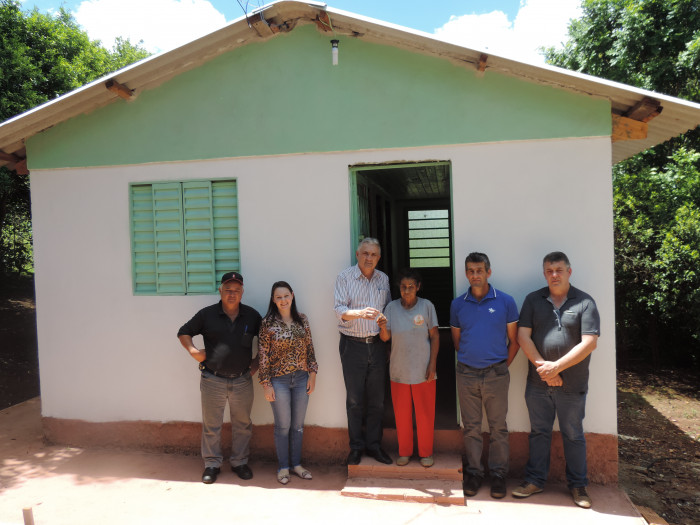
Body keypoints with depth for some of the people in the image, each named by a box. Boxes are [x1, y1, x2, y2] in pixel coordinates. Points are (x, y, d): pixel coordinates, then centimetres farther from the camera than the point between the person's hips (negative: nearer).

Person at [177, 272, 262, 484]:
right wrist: (193, 351, -8)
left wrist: (257, 362, 5)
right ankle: (212, 464, 24)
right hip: (213, 380, -1)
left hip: (242, 381, 2)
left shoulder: (252, 316, 2)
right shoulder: (207, 314, -2)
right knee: (211, 425, 8)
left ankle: (240, 462, 29)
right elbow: (183, 333, 7)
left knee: (242, 424, 12)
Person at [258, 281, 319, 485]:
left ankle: (296, 463, 29)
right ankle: (283, 467, 23)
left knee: (298, 425, 13)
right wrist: (266, 384, -8)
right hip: (279, 380, -3)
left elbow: (310, 348, 8)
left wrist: (312, 373, 2)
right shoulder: (268, 323, -8)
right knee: (283, 426, 7)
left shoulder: (302, 320, 2)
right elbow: (263, 355, -7)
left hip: (301, 379, 4)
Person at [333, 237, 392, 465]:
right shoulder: (345, 277, -5)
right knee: (354, 399, 4)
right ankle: (356, 447, 19)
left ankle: (373, 444, 24)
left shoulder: (383, 279, 9)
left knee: (376, 399, 9)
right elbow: (339, 310, -14)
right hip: (352, 345, -3)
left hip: (377, 344, 4)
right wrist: (360, 313, -34)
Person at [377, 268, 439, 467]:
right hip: (399, 370, 2)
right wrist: (382, 327, -30)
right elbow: (385, 337, -7)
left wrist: (432, 364, -8)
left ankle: (425, 452, 27)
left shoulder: (427, 306, -6)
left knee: (425, 413, 9)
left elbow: (434, 336, -3)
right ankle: (404, 451, 29)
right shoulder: (391, 307, -2)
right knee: (402, 413, 12)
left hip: (423, 370, -1)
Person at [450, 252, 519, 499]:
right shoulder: (458, 304, 3)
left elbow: (513, 340, 3)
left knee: (498, 427, 6)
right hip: (466, 374, 2)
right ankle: (473, 472, 23)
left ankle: (498, 474, 20)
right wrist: (467, 358, 7)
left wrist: (504, 365, 0)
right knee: (471, 427, 10)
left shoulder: (505, 302, -2)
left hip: (496, 374, -1)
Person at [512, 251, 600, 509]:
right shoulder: (533, 300, 4)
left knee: (573, 435, 11)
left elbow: (589, 342, -11)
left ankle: (578, 485, 27)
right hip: (538, 382, 2)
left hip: (572, 384, -2)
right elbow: (523, 336, -3)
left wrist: (557, 366, -16)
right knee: (539, 432, 13)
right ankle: (535, 480, 26)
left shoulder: (584, 302, -4)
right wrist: (542, 366, -12)